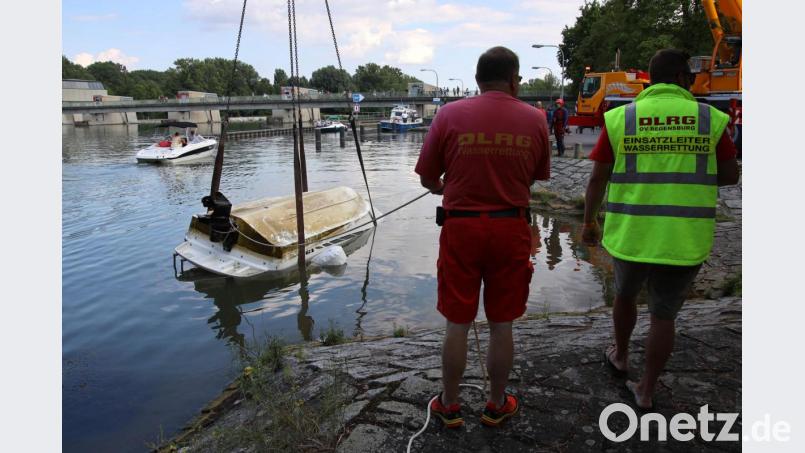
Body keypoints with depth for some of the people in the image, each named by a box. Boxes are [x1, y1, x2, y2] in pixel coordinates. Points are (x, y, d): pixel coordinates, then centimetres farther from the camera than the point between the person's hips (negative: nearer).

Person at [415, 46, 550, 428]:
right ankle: (497, 405, 31)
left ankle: (449, 406, 28)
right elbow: (536, 177, 7)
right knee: (502, 324, 14)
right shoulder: (534, 119, -2)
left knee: (457, 324, 12)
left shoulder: (449, 114, -6)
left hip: (460, 228, -1)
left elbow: (427, 179, -2)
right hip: (511, 229, 1)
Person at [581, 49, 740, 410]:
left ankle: (620, 356, 47)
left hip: (630, 235, 1)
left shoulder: (619, 118, -3)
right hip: (685, 240, 0)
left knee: (625, 295, 26)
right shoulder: (710, 119, -1)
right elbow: (730, 175, 6)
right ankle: (646, 390, 23)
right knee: (663, 315, 13)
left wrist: (588, 222, 9)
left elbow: (597, 178, -2)